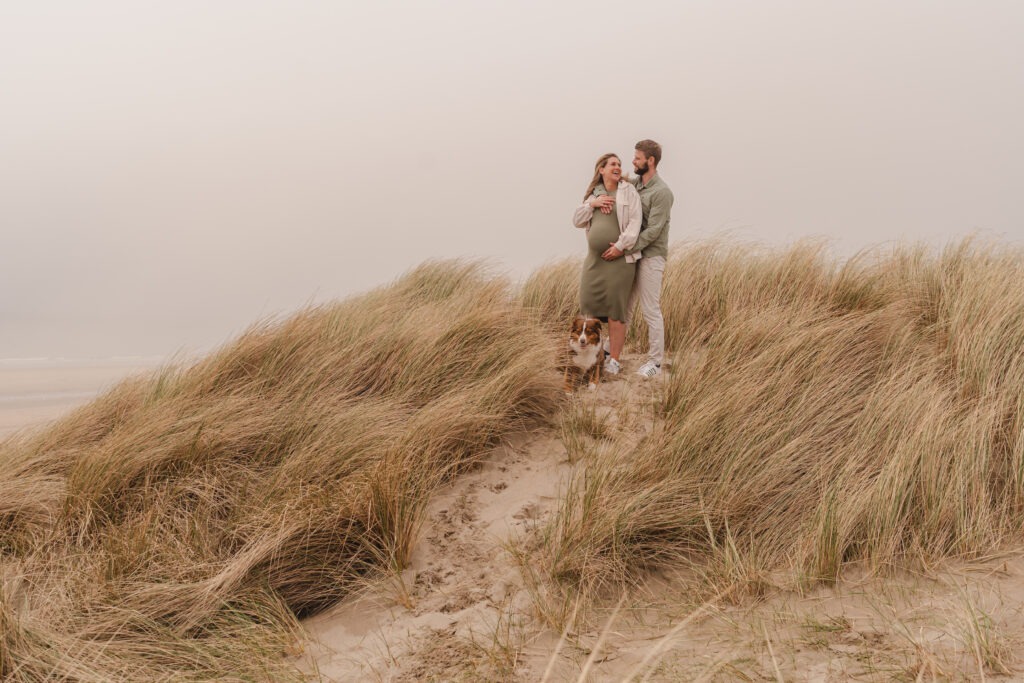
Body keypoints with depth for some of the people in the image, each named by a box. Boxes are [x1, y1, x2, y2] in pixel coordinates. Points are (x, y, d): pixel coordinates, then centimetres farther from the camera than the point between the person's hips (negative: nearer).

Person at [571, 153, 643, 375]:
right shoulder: (593, 193, 14)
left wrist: (621, 246, -17)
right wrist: (591, 204, -5)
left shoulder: (628, 191, -2)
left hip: (619, 259, -5)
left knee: (614, 309, -4)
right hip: (594, 258, 5)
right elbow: (577, 221, 10)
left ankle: (614, 359, 4)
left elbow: (635, 222, -11)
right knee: (589, 304, 6)